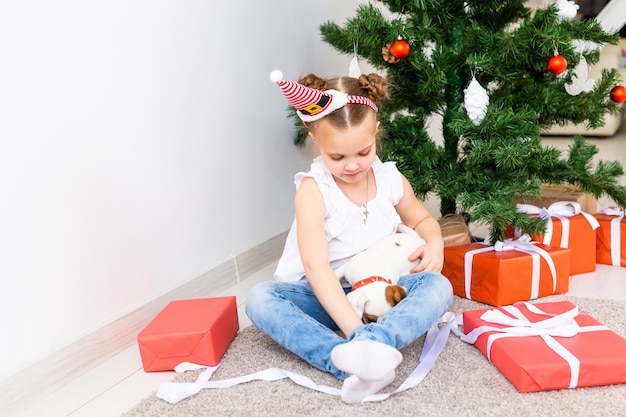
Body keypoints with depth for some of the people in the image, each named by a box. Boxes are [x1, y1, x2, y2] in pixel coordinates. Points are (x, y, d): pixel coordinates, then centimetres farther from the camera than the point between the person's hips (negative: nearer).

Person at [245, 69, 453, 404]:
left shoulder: (391, 179, -4)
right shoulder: (313, 189, -19)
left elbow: (421, 219, 16)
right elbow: (316, 266, -30)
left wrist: (434, 242, -9)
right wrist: (355, 327, -39)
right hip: (324, 297, -2)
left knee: (438, 286, -23)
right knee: (260, 299, -30)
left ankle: (375, 343, -47)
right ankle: (358, 362, -45)